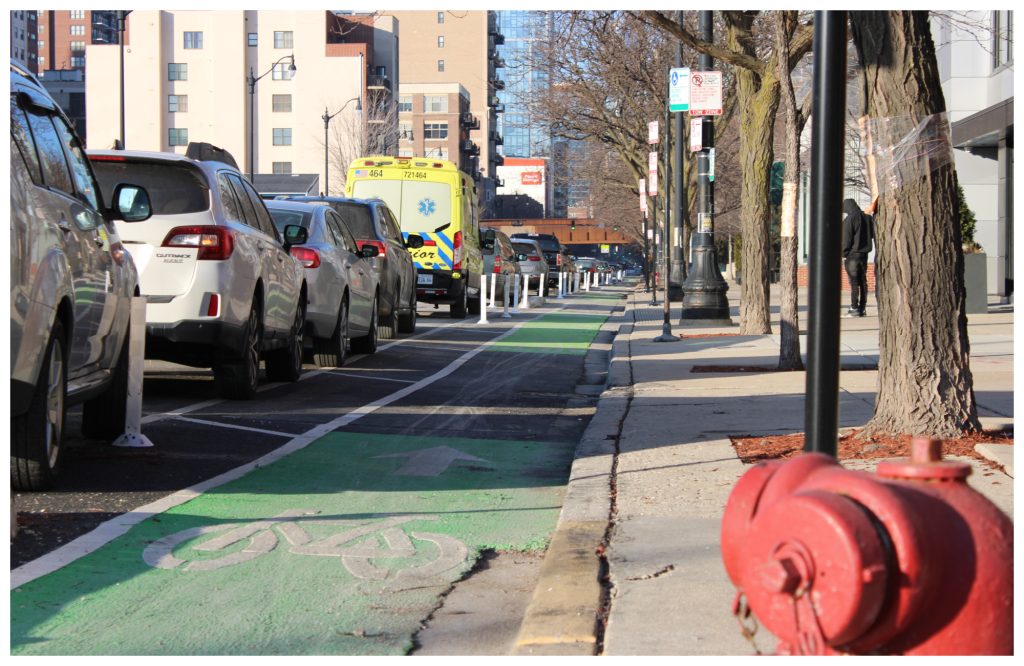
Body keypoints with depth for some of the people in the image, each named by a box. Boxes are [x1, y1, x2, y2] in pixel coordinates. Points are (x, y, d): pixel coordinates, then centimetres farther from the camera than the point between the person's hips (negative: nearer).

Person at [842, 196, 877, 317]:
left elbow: (846, 239, -13)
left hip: (852, 254, -7)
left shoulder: (849, 219, -12)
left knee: (854, 282, -6)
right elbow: (872, 234, 14)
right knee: (863, 281, 9)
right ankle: (862, 308, 10)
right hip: (864, 253, 7)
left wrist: (843, 254, -6)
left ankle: (854, 308, -8)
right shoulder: (867, 217, 8)